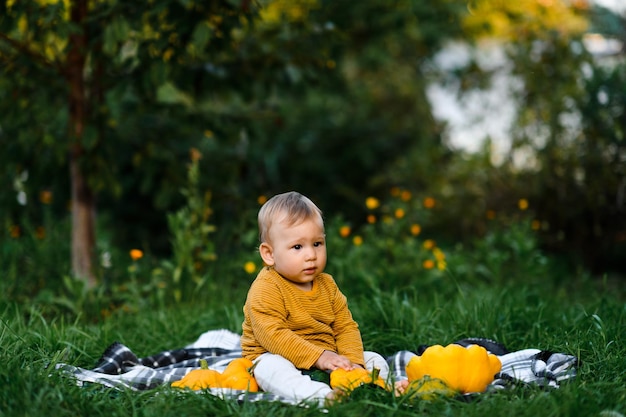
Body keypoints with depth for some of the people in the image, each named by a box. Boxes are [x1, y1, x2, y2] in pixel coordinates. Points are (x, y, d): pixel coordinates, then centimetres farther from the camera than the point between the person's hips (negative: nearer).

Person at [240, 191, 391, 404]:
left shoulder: (327, 285, 8)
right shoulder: (265, 289, -14)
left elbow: (346, 326, 7)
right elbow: (272, 334, -25)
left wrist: (352, 360, -13)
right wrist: (318, 356, -30)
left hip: (327, 361, 7)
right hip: (279, 358, -6)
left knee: (376, 361, -3)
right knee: (271, 368, -39)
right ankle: (323, 396, -58)